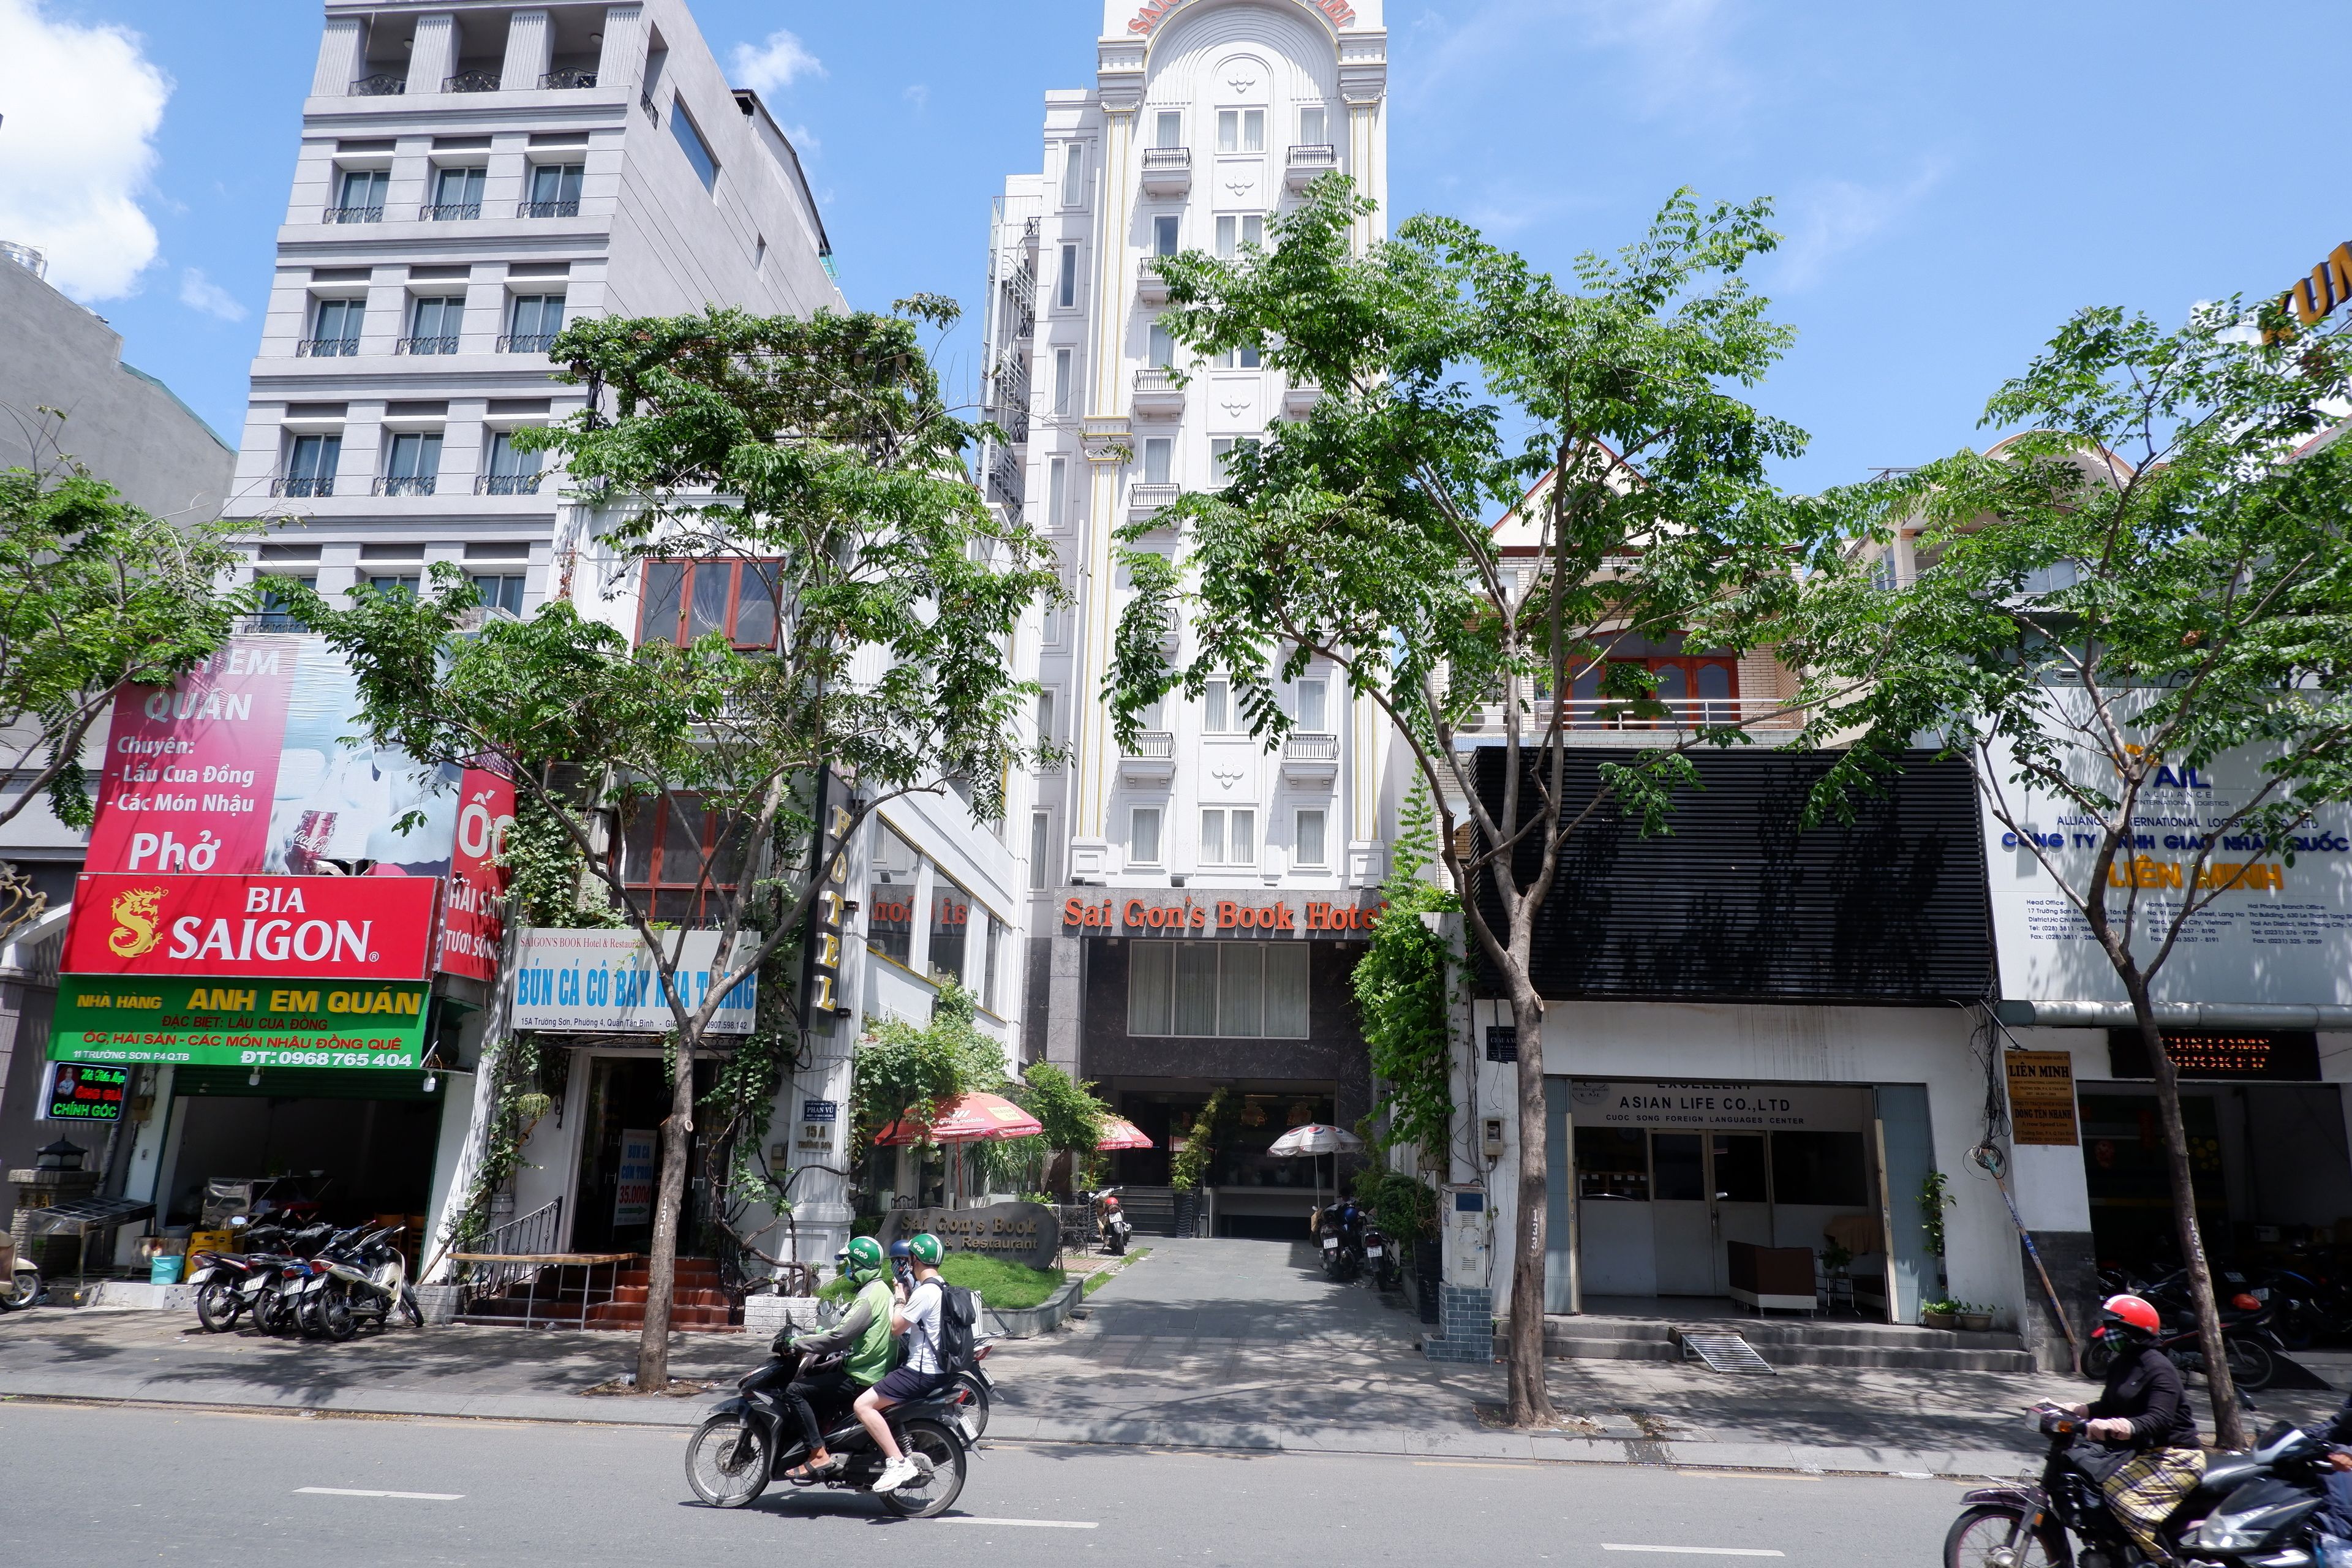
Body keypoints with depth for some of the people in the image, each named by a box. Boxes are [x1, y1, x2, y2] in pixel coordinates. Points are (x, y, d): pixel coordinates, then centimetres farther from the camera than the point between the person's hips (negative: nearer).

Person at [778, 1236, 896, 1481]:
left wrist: (798, 1343, -14)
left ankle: (819, 1455, -12)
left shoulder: (868, 1297, -20)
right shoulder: (881, 1289, 12)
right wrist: (810, 1343, 17)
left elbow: (837, 1338, -24)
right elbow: (845, 1329, 20)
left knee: (795, 1390, -11)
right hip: (874, 1368, 10)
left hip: (860, 1378, -10)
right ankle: (824, 1432, 21)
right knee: (808, 1377, 20)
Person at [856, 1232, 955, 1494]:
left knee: (863, 1405, -15)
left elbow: (896, 1327, -15)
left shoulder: (925, 1292, -19)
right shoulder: (942, 1288, 13)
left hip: (922, 1372, -11)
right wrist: (907, 1296, 16)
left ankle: (898, 1463, -21)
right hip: (938, 1367, 11)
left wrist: (900, 1299, -1)